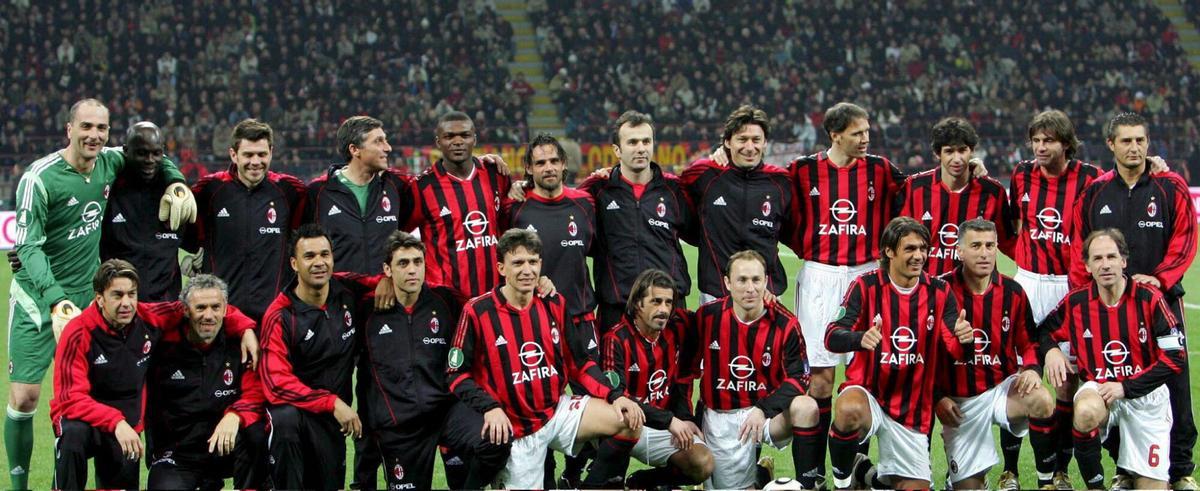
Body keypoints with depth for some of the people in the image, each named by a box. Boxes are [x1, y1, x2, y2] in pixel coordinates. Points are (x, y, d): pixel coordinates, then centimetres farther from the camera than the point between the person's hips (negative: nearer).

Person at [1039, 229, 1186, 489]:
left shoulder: (1148, 298, -11)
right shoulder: (1075, 302, -4)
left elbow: (1175, 358, -11)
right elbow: (1043, 332, 13)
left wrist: (1125, 387, -17)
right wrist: (1050, 350, -11)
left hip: (1145, 393, 0)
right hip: (1097, 389, 1)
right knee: (1086, 412, -38)